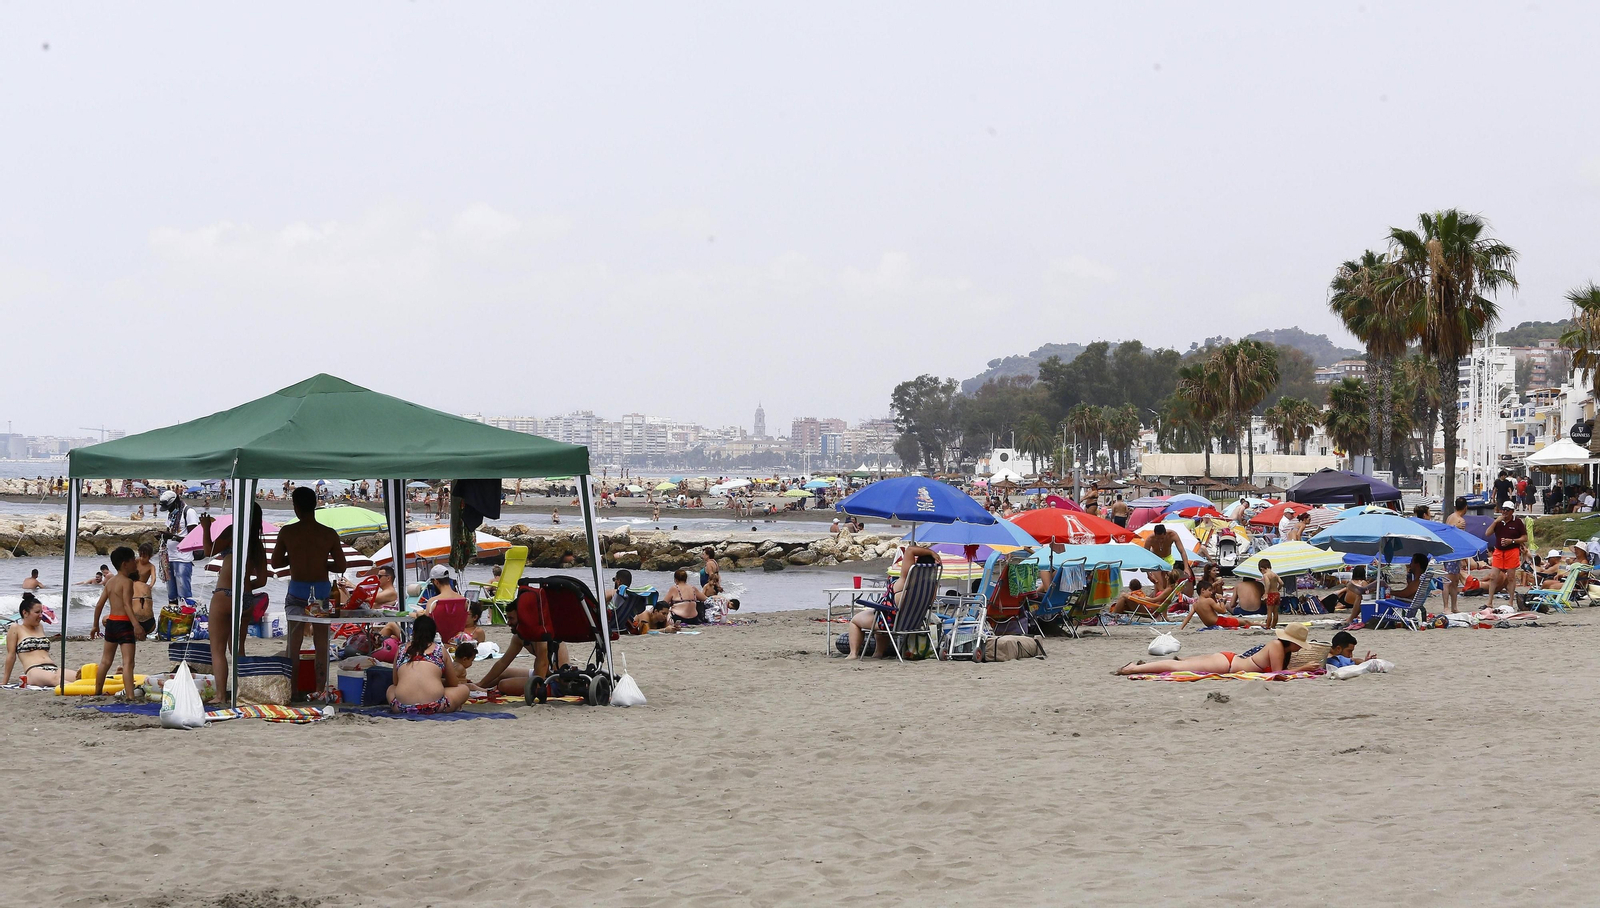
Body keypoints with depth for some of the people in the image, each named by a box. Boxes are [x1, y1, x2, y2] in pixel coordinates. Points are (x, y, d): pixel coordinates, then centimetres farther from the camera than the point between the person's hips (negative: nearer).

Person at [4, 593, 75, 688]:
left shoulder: (40, 626, 26)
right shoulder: (15, 628, 8)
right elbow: (11, 655, 7)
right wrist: (5, 681, 8)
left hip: (53, 668, 7)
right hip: (33, 671, -7)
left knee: (78, 676, -27)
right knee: (55, 678, -42)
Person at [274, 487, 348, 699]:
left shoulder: (287, 532, -5)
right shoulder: (329, 534, -5)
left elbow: (276, 563, 3)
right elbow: (340, 567, -3)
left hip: (297, 590, 0)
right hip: (322, 591, 0)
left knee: (294, 641, 10)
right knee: (321, 642, 8)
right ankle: (320, 688, 8)